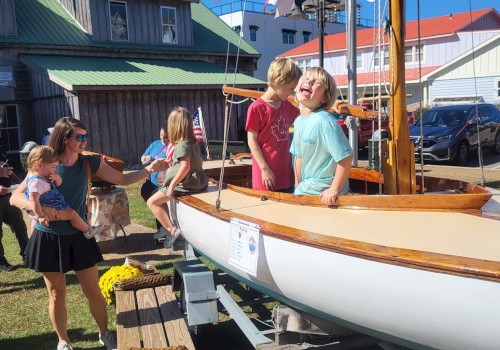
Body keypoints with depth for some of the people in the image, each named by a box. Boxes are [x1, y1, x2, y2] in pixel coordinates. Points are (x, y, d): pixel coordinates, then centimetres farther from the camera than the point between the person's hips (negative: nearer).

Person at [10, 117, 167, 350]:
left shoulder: (89, 163, -5)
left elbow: (123, 179, 0)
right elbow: (15, 198, -12)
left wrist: (149, 169, -14)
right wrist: (39, 207, -31)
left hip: (78, 237, 2)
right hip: (48, 239, -1)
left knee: (93, 291, 8)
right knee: (57, 294, 12)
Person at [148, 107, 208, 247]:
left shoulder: (182, 144, -17)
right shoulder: (194, 142, 9)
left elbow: (185, 166, -29)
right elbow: (199, 161, 20)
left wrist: (172, 185, -27)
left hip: (184, 184, -10)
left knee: (152, 202, -5)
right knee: (160, 196, 26)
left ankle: (172, 230, -8)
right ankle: (167, 227, 25)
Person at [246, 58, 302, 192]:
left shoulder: (287, 105, 10)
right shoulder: (257, 108, -12)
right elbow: (252, 141, -11)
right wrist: (264, 169, -14)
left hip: (286, 173, 7)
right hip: (267, 173, -7)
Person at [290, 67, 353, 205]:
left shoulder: (325, 121, -24)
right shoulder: (298, 121, 1)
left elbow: (345, 157, -26)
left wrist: (334, 189, -19)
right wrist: (298, 186, 14)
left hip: (324, 193, -7)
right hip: (305, 188, 7)